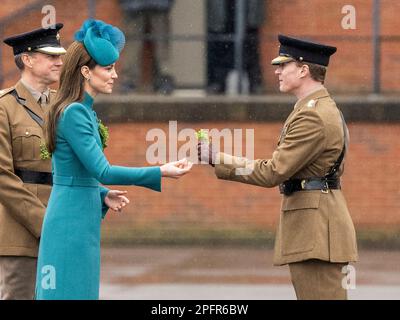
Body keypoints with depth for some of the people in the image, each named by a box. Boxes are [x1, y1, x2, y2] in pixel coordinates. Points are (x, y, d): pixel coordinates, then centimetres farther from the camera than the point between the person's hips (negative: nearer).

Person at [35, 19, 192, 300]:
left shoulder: (84, 111, 14)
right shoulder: (74, 113, -15)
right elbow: (102, 170, -22)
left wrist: (104, 195, 6)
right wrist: (161, 172, -21)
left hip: (82, 221, 10)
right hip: (73, 222, -10)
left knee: (82, 292, 10)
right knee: (72, 293, -8)